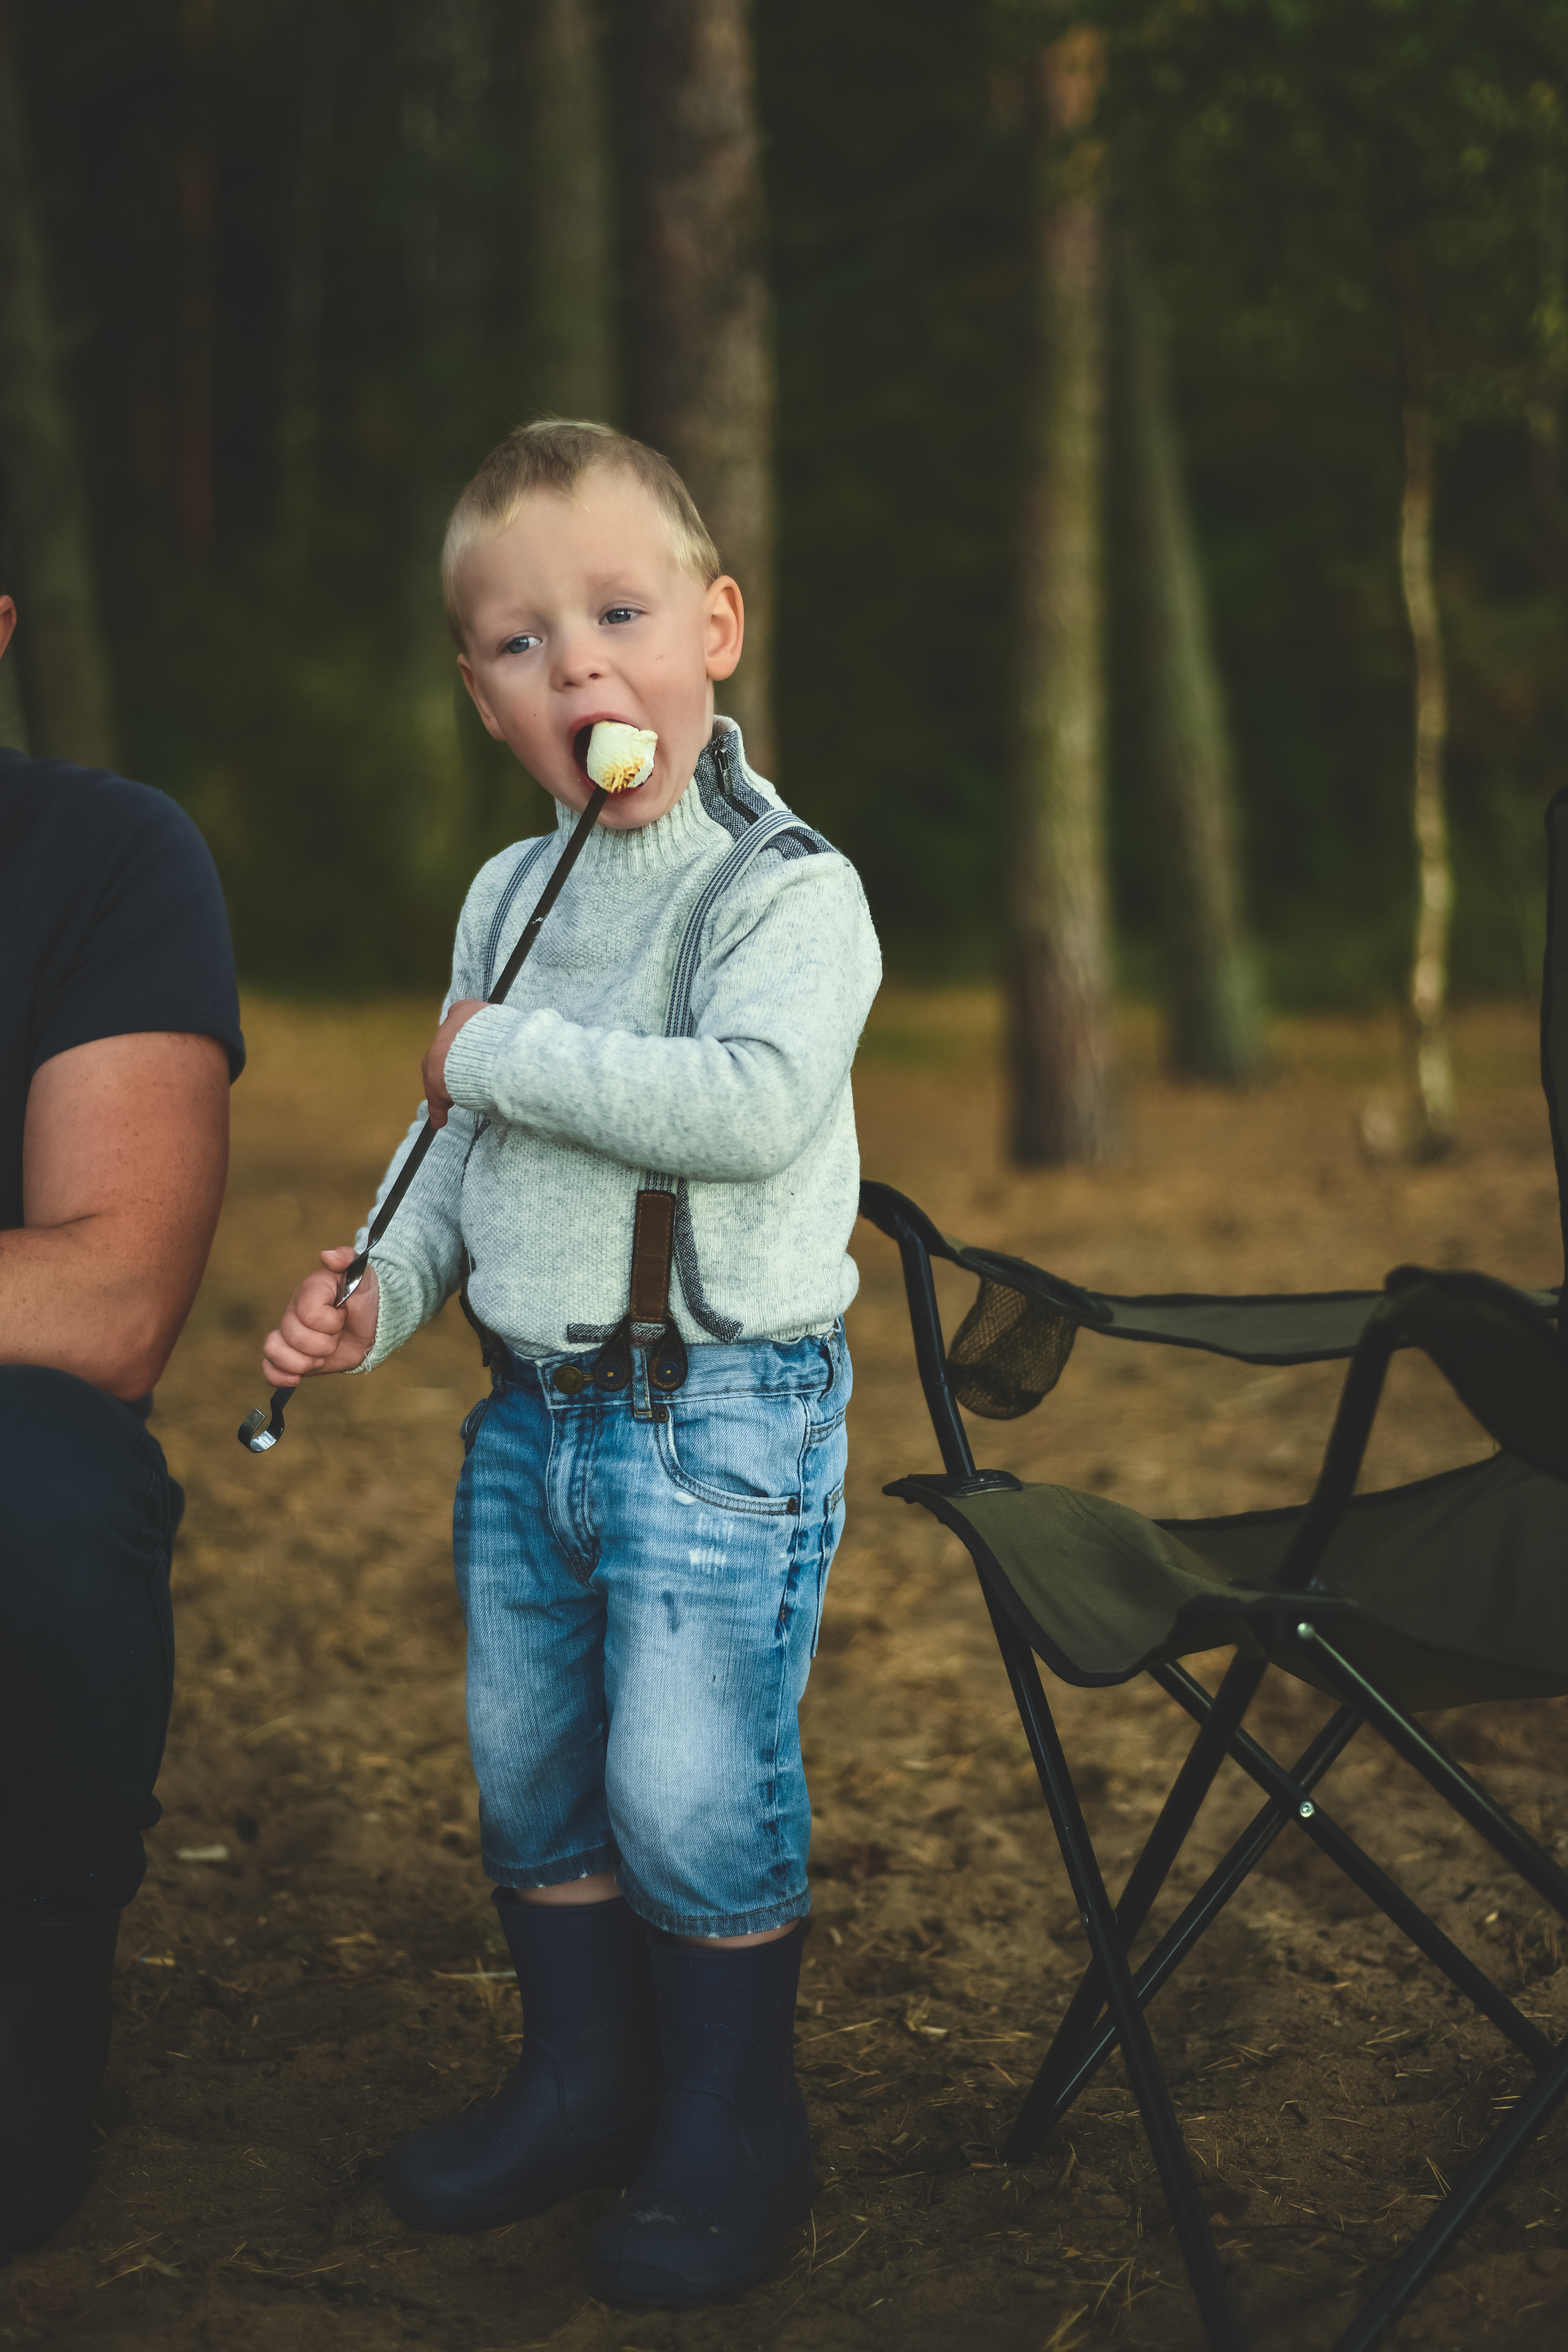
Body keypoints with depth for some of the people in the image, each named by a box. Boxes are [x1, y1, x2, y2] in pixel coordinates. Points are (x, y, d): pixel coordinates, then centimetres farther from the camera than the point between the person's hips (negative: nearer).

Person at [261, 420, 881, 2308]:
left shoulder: (786, 888, -13)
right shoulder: (505, 899, 9)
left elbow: (754, 1102, -31)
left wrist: (508, 1055, -22)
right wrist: (376, 1293, 0)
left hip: (721, 1417, -7)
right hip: (529, 1410, 7)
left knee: (689, 1789, -4)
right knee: (525, 1772, 16)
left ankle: (730, 2132, 18)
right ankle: (583, 2083, 36)